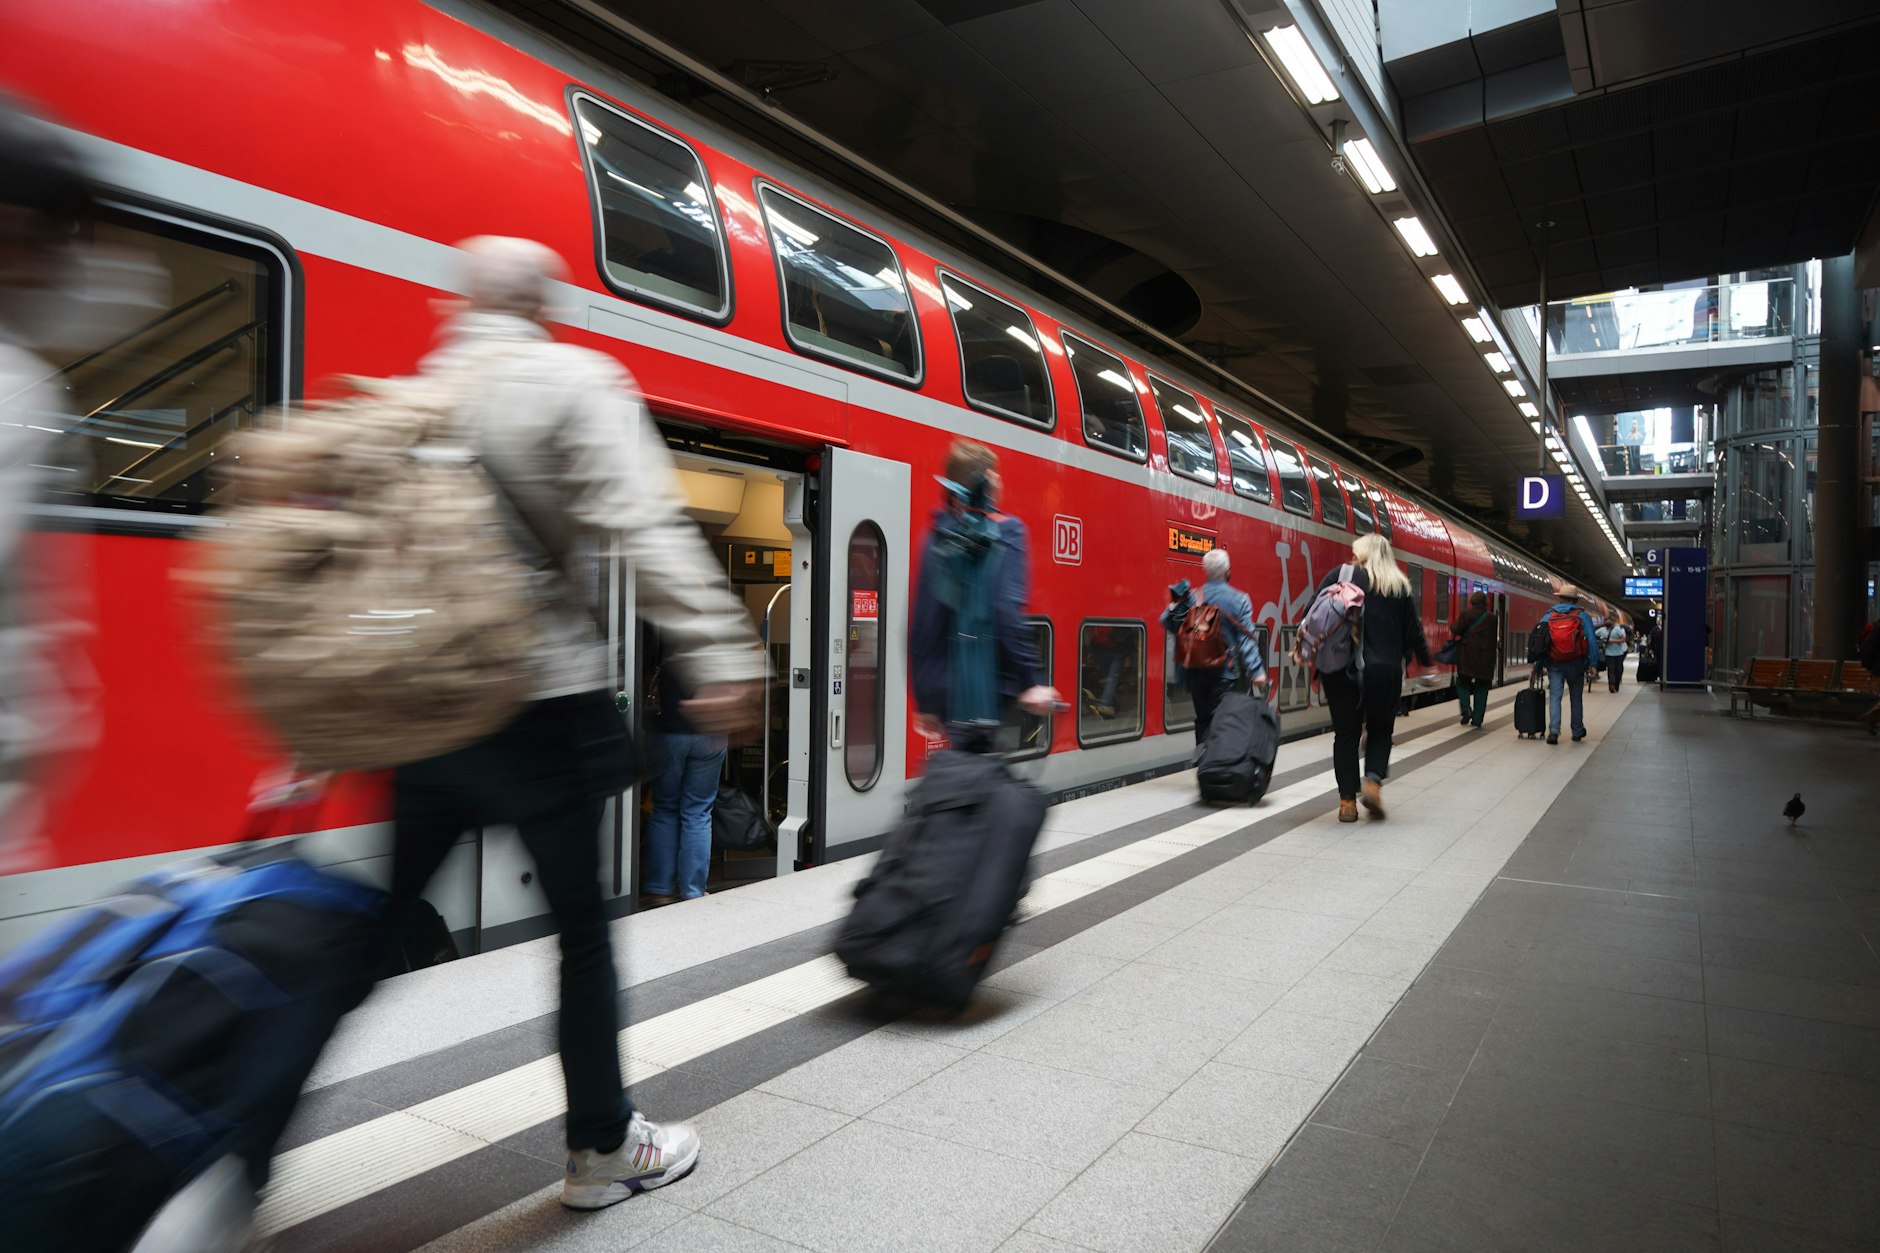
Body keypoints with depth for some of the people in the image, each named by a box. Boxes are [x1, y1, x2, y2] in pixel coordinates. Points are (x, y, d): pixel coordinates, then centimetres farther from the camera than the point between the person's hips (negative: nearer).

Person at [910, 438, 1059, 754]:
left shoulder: (938, 535, 9)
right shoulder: (1007, 531, -5)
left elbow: (921, 624, 8)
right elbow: (1008, 611, -18)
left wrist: (926, 699, 14)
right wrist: (1030, 682, -15)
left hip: (948, 690, 5)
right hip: (989, 689, -5)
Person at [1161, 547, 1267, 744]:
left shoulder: (1192, 598, 1)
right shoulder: (1239, 600, -7)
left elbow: (1168, 623, -1)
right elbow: (1246, 639, -11)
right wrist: (1256, 671, -12)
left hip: (1195, 669, 4)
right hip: (1225, 672, -4)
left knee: (1202, 718, 16)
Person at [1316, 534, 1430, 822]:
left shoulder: (1339, 576, 2)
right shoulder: (1400, 586, 6)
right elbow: (1413, 632, 8)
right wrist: (1425, 662, 22)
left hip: (1340, 669, -1)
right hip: (1384, 671, 1)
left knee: (1346, 733, 8)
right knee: (1380, 730, 19)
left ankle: (1347, 800, 7)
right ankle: (1373, 781, -2)